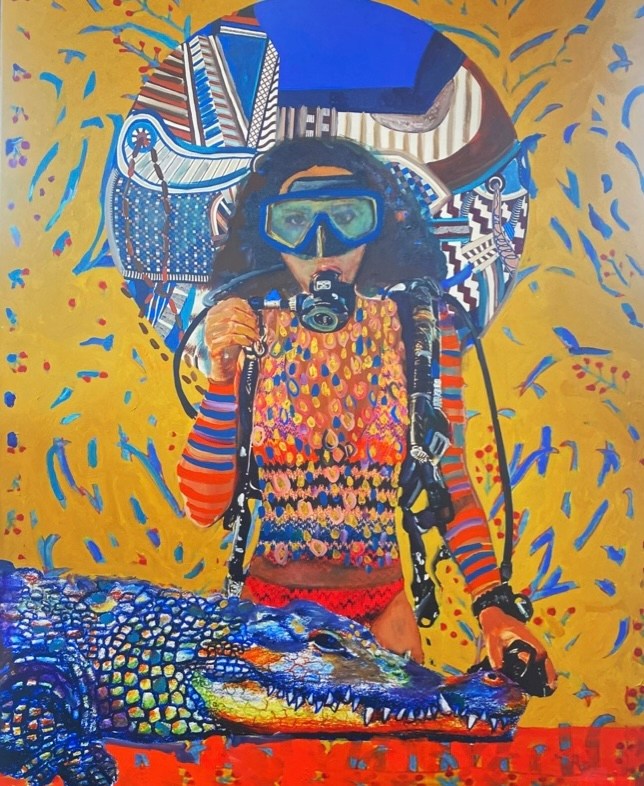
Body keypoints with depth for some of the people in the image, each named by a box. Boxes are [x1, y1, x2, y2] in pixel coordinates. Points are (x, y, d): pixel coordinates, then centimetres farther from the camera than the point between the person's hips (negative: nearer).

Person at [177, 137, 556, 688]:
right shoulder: (244, 329, -8)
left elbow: (451, 480, -5)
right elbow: (202, 507, -12)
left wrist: (492, 604, -17)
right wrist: (224, 376, -23)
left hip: (381, 611, 0)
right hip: (268, 606, 0)